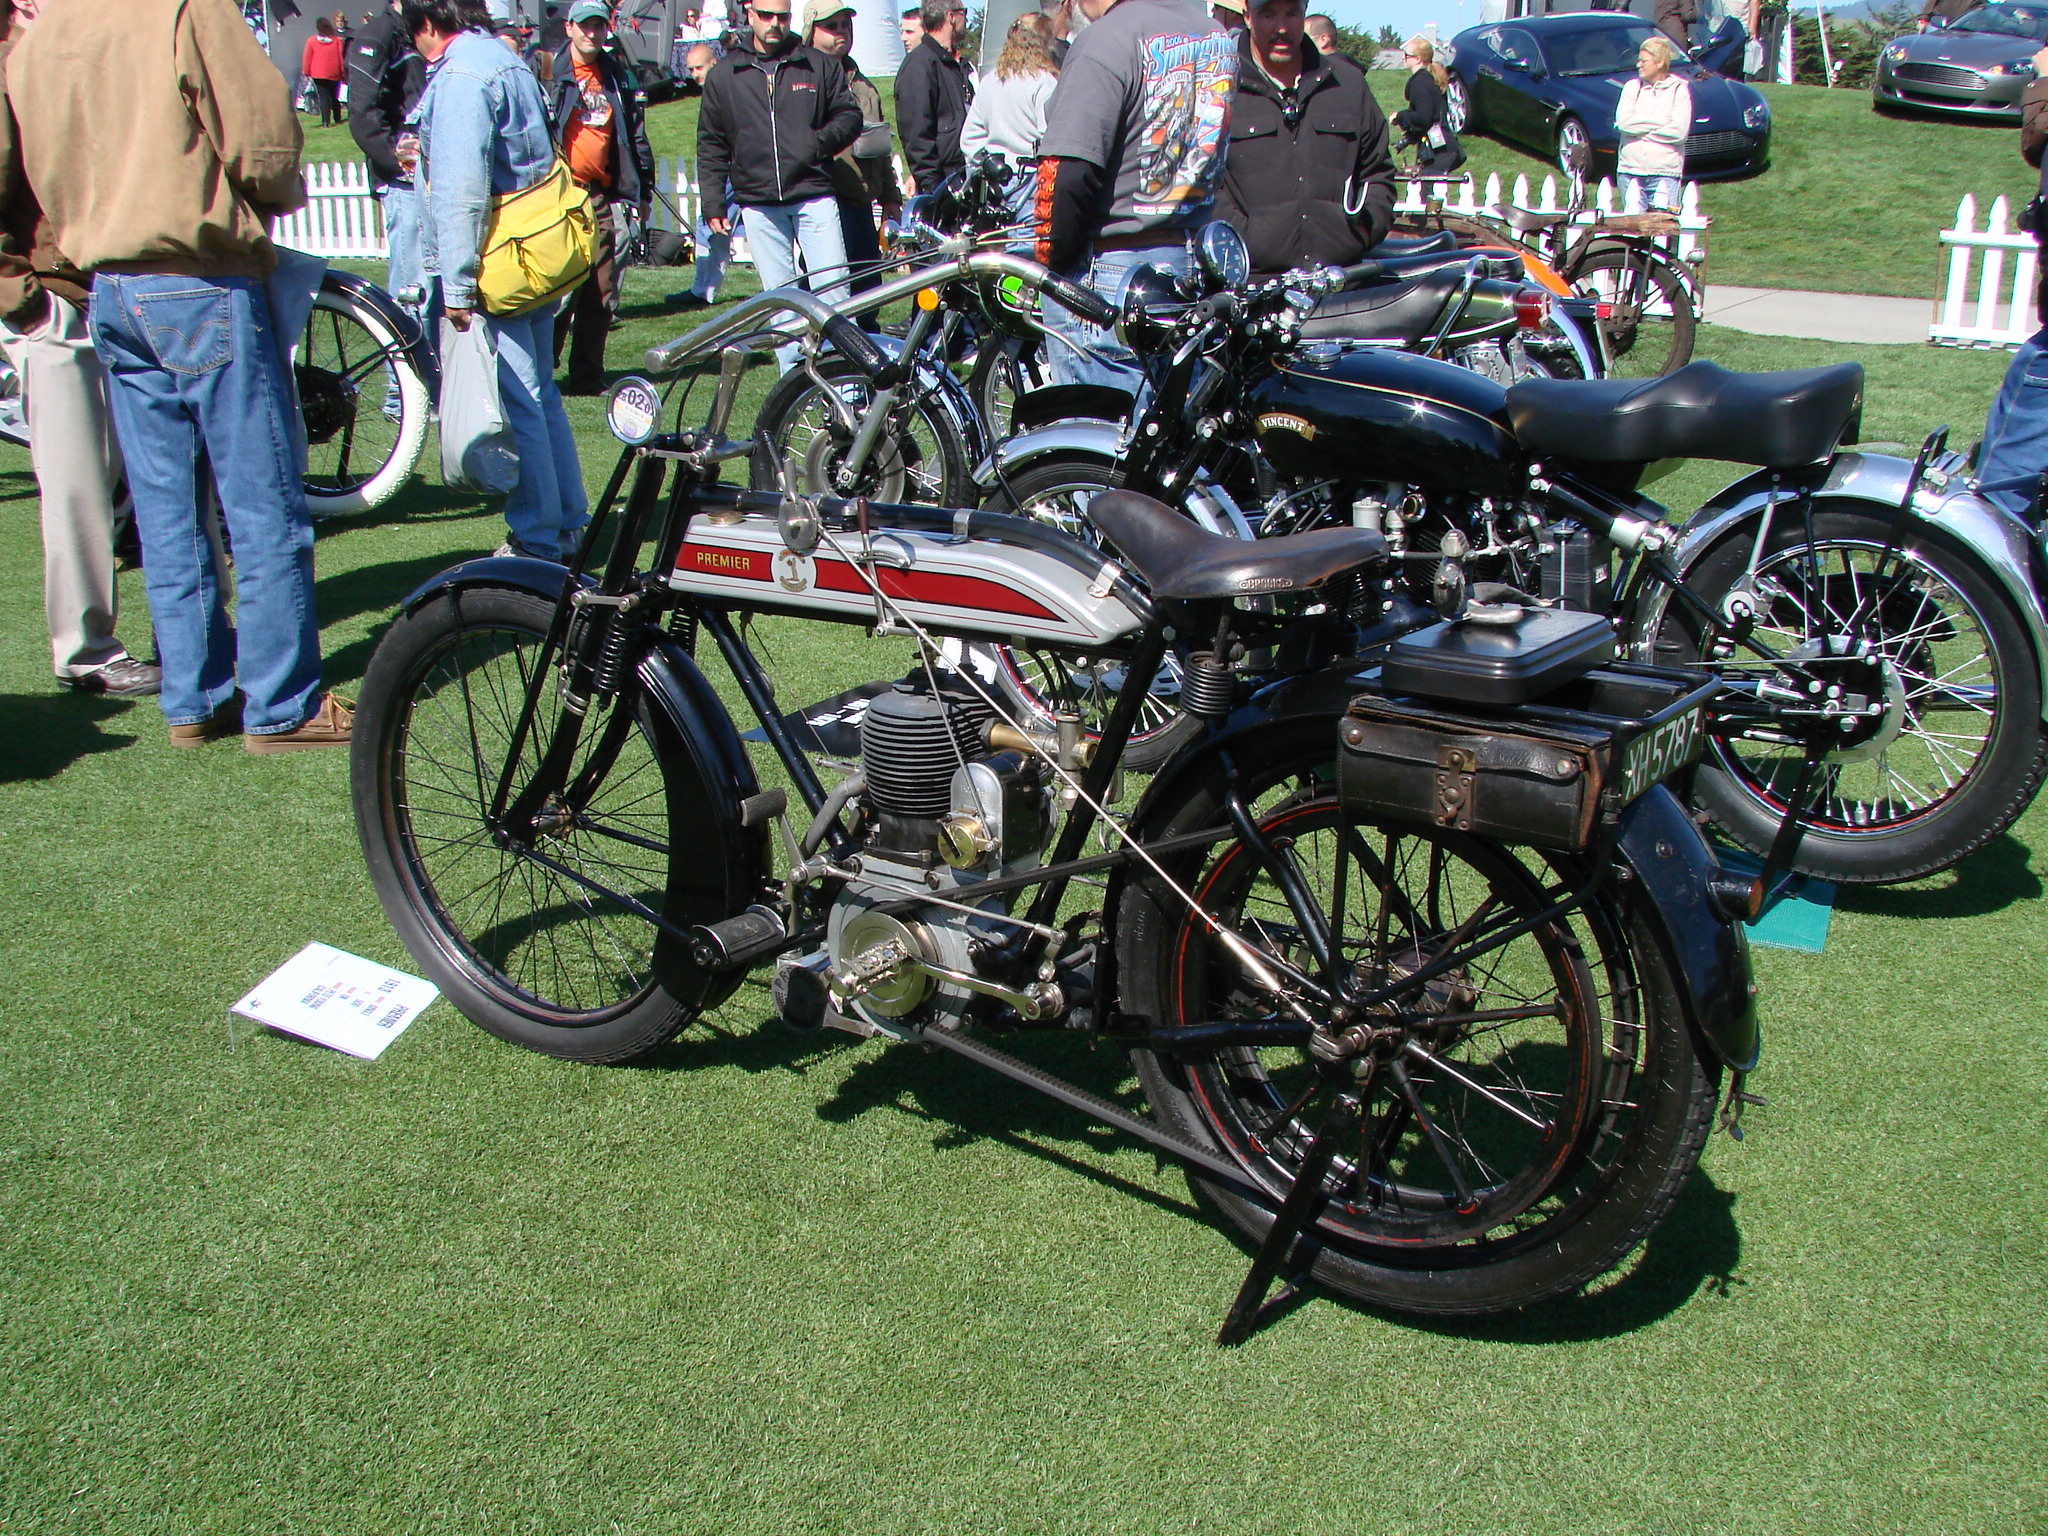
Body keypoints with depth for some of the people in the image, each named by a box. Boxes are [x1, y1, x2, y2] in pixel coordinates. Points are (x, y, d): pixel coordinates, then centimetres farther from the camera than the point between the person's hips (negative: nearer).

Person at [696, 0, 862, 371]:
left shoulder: (819, 66, 9)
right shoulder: (724, 76, 10)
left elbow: (849, 115, 12)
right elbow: (710, 145, 12)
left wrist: (822, 141, -8)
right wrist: (712, 204, 6)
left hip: (814, 197, -1)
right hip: (758, 205, 1)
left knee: (832, 289, -7)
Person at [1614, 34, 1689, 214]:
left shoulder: (1679, 90, 3)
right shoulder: (1632, 87, 10)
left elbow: (1679, 131, -11)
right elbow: (1623, 122, -6)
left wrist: (1639, 127, -7)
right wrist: (1661, 121, -8)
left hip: (1665, 172, -2)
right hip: (1630, 170, 2)